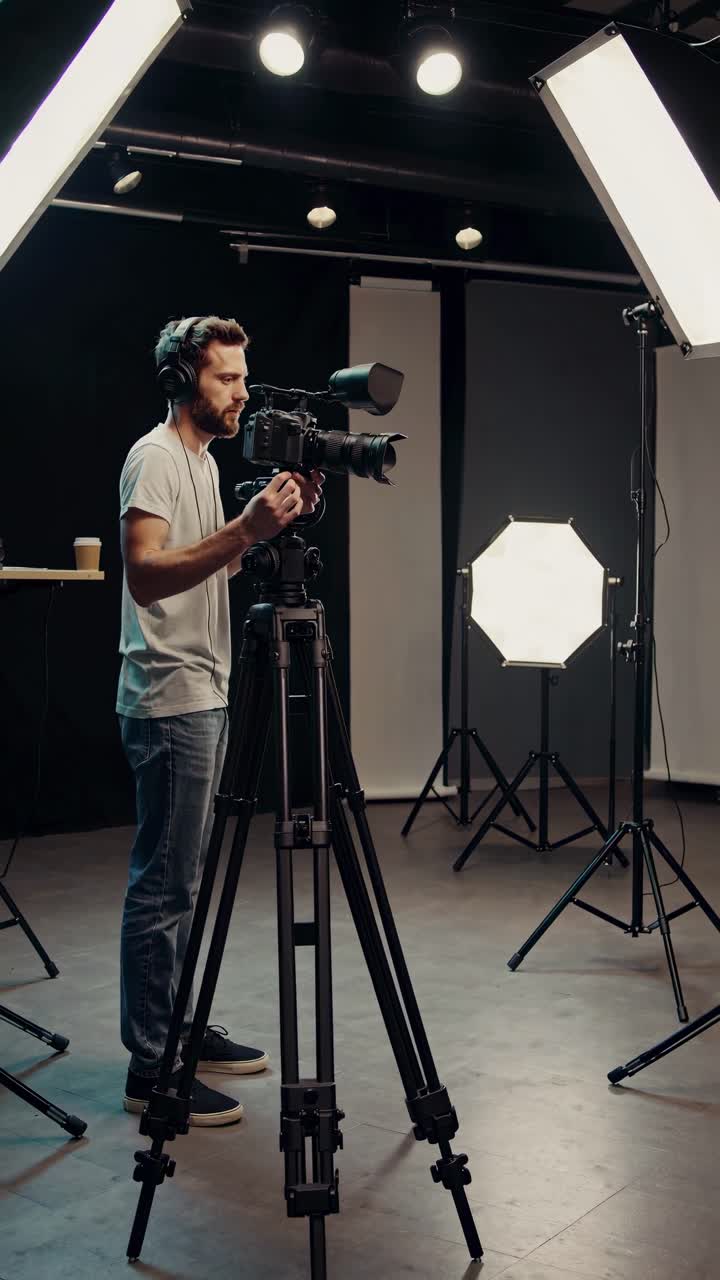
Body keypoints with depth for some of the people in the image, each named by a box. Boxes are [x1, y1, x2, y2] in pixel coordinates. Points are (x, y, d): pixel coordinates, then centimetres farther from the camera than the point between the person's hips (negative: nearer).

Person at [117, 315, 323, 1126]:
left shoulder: (203, 460, 17)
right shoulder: (155, 457, -12)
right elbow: (145, 573, -24)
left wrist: (274, 522, 9)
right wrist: (247, 529, -31)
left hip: (205, 695, 10)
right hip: (171, 701, -10)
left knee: (180, 878, 15)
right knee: (164, 884, -6)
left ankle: (179, 1030, 26)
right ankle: (151, 1068, 1)